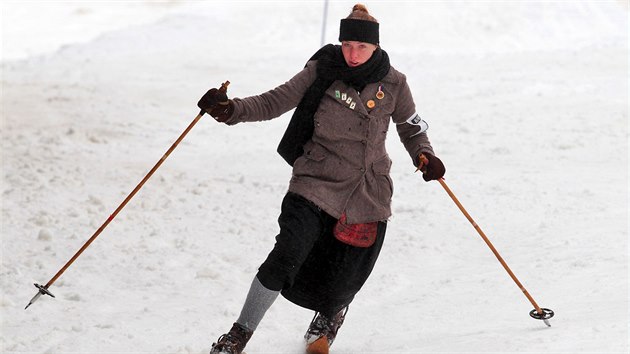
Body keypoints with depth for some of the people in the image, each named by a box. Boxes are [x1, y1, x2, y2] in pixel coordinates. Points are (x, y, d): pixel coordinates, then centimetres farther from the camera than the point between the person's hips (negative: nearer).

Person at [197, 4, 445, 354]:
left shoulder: (393, 83, -1)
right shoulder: (323, 70, -5)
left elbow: (412, 127, 13)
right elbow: (274, 102, -5)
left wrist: (424, 155, -6)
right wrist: (231, 109, -21)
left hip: (367, 196, 1)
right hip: (316, 185, -1)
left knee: (342, 284, 3)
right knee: (284, 261, -19)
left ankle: (329, 319, 42)